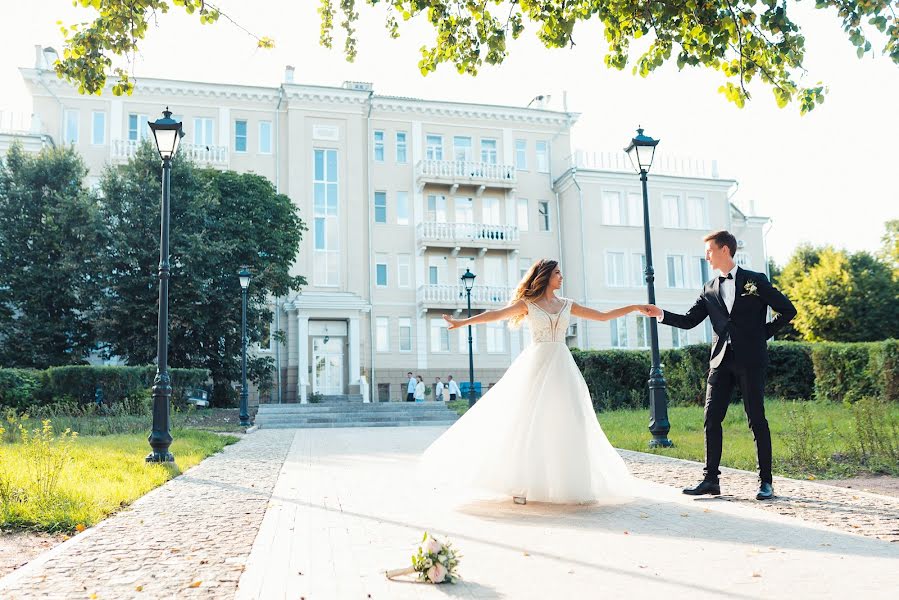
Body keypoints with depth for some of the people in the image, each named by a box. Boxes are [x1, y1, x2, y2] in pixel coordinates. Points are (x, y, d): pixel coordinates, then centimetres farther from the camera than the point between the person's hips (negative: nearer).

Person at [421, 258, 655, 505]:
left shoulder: (567, 305, 13)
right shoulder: (527, 304, 2)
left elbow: (603, 316, 17)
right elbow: (496, 314, -11)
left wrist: (635, 307, 15)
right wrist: (463, 322, -22)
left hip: (562, 367, 4)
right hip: (536, 365, -4)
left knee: (567, 424, 0)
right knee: (529, 422, -5)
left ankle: (568, 482, 9)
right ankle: (522, 484, 2)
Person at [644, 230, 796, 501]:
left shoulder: (756, 281, 2)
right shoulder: (709, 290, 13)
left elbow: (788, 310, 5)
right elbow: (689, 320, 9)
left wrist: (763, 334, 0)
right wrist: (661, 314, -4)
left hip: (750, 360, -4)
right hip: (721, 360, 4)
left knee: (757, 419, 0)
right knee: (712, 419, 1)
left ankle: (765, 481, 10)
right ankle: (710, 479, 8)